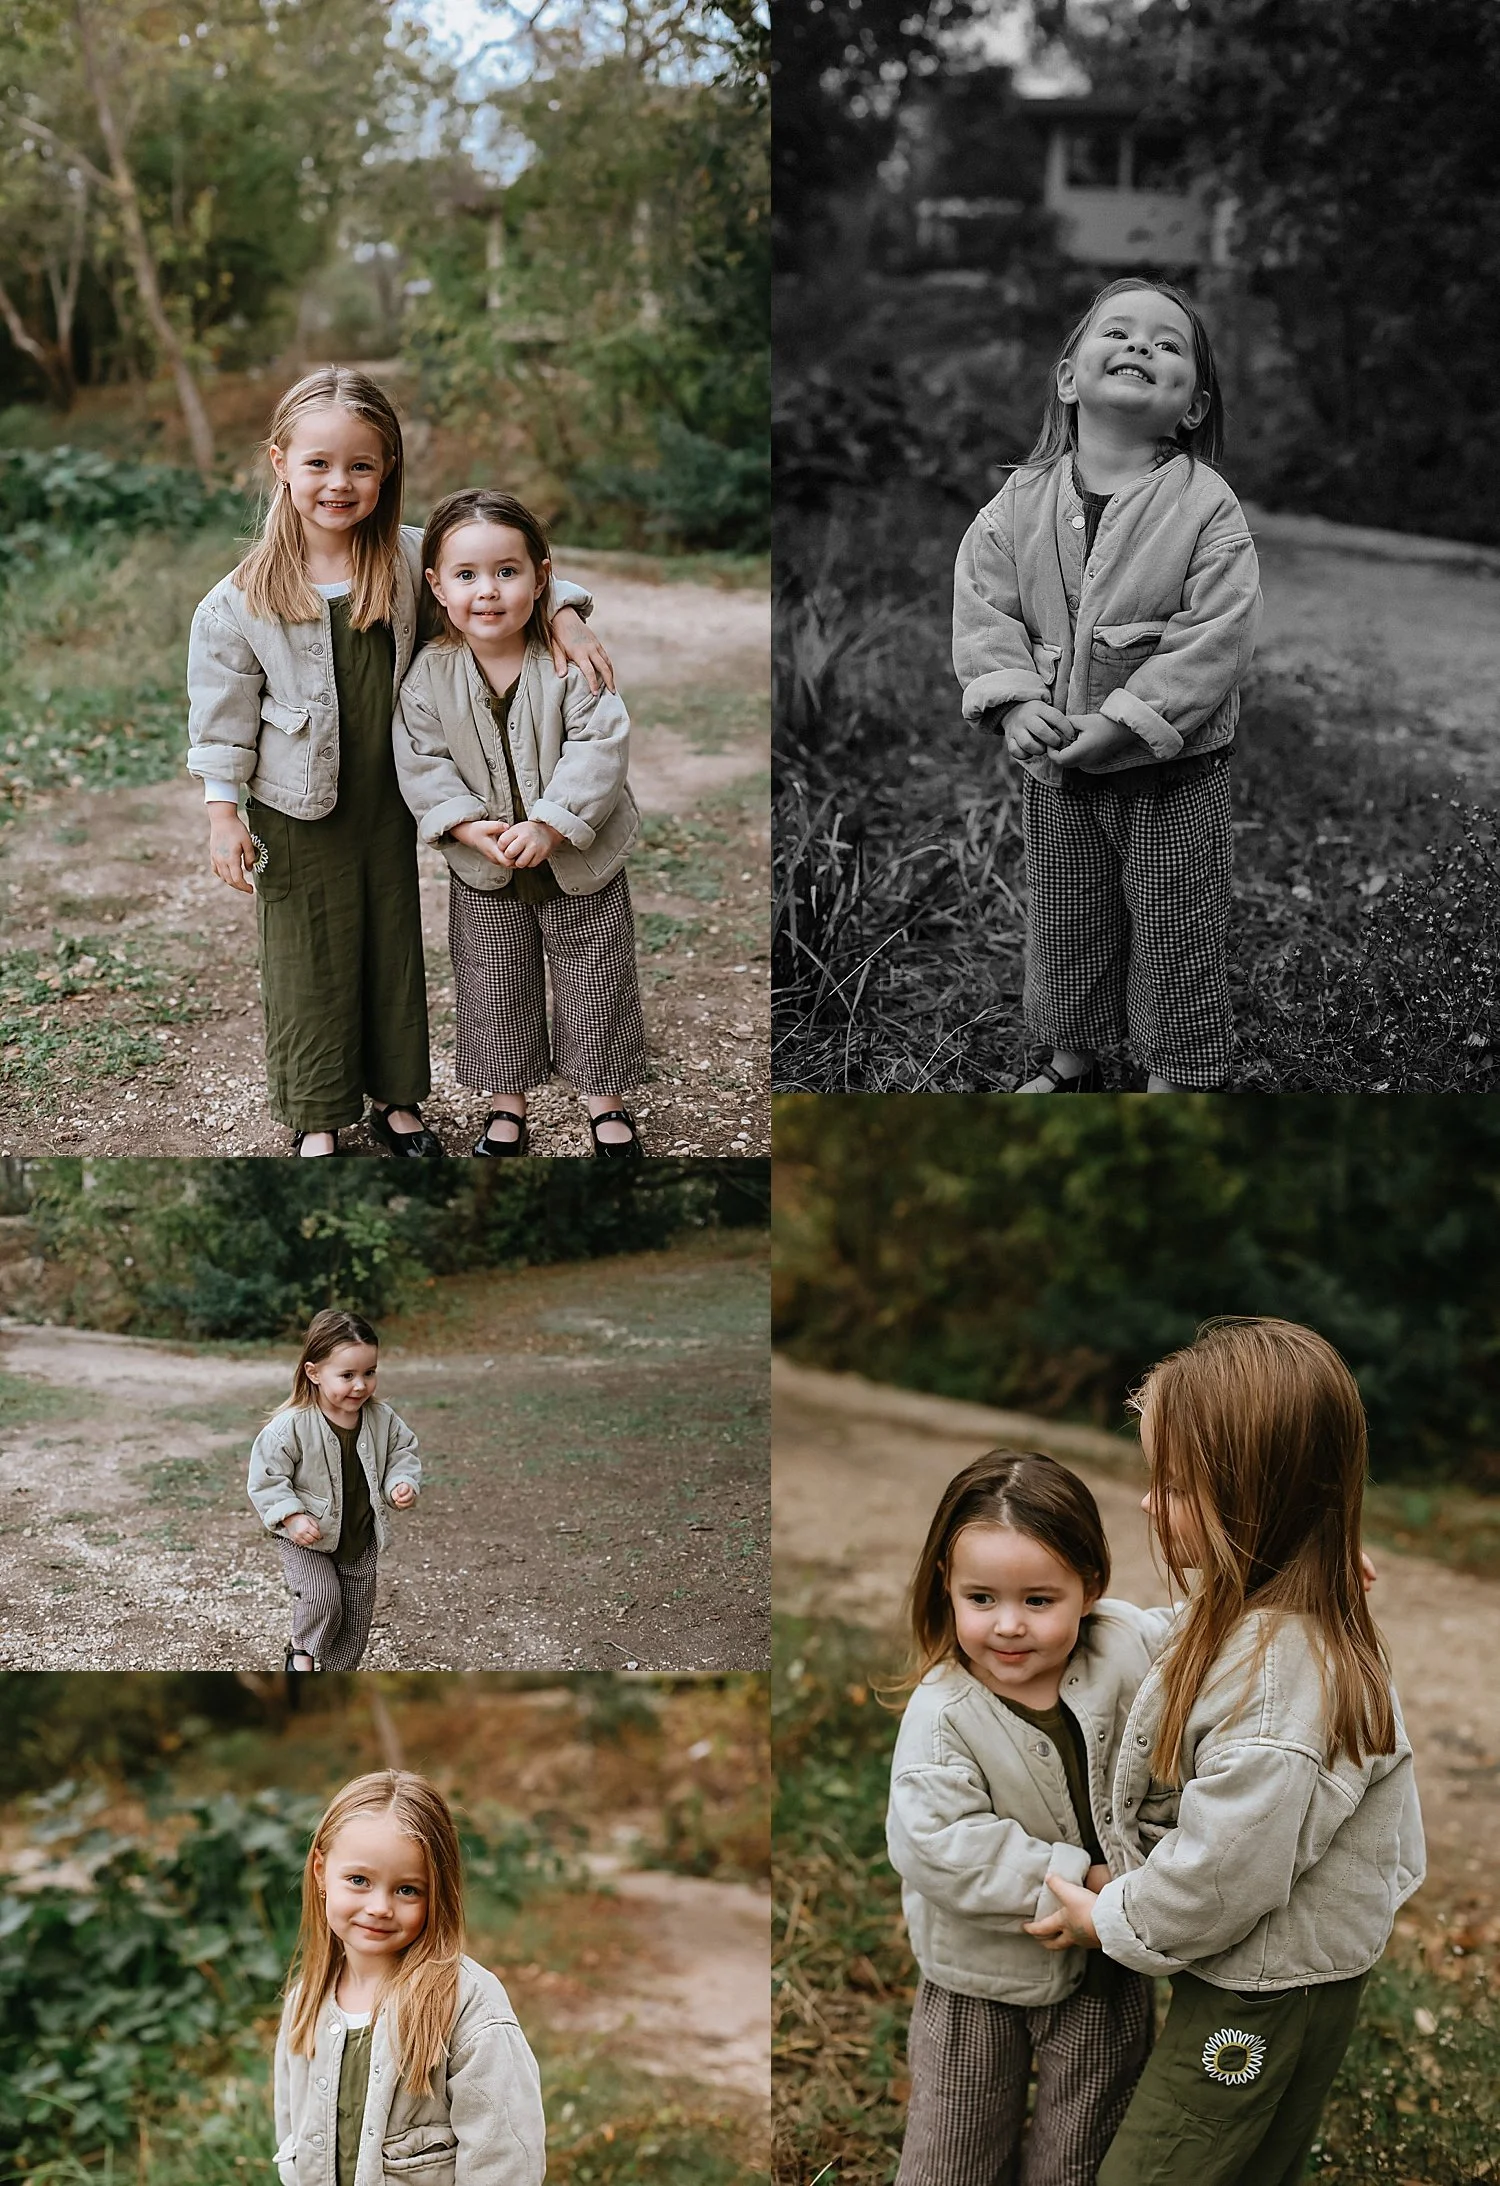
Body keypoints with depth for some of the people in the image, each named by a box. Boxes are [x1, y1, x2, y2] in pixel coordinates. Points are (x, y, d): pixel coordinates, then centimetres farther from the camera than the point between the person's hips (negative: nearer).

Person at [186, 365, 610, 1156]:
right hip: (298, 814, -3)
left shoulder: (410, 558, -8)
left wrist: (564, 618, -12)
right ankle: (316, 1118, 23)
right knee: (311, 961, 8)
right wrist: (223, 812, -6)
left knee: (395, 947, 16)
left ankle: (393, 1097, 33)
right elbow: (223, 707, -7)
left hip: (390, 801, 3)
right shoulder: (242, 600, -14)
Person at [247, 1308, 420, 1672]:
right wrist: (291, 1516, -25)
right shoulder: (291, 1426, -23)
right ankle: (301, 1652, 9)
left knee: (356, 1615, 11)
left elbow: (403, 1452, 5)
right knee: (322, 1597, -22)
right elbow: (267, 1476, -17)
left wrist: (403, 1483, -14)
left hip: (361, 1539, 5)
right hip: (306, 1537, -5)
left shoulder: (382, 1420, -10)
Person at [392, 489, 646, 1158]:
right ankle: (506, 1107, 31)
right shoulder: (429, 675, -10)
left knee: (593, 985, 11)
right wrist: (467, 826, -24)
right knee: (493, 994, 13)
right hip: (484, 876, 2)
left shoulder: (570, 663, -16)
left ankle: (605, 1099, 31)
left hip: (580, 864, -2)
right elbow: (421, 763, -9)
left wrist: (549, 825, -30)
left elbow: (598, 749, -21)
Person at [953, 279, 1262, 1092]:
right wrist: (1014, 700, -18)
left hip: (1171, 769, -4)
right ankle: (1071, 1057, 39)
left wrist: (1123, 720, -25)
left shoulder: (1207, 506, -14)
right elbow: (982, 607, -2)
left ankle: (1177, 1074, 25)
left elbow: (1218, 634, -19)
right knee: (1062, 923, 19)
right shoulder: (1021, 500, -2)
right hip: (1055, 767, 4)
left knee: (1174, 934, 8)